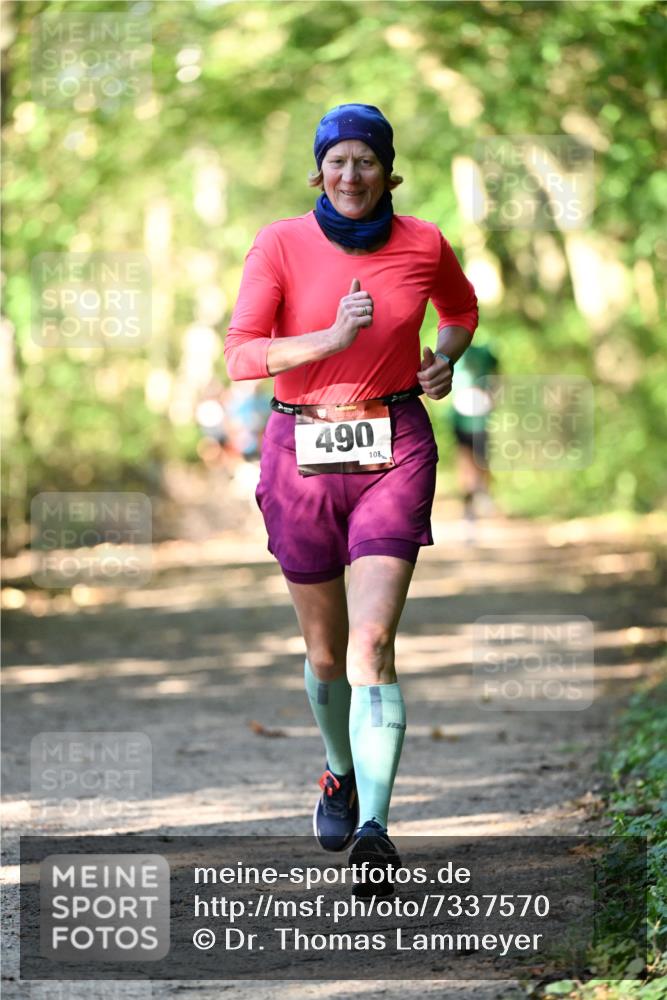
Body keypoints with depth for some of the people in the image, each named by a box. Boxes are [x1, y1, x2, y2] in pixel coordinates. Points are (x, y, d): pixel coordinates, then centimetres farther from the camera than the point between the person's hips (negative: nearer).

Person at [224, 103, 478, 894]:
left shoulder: (423, 244, -2)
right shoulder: (281, 244, -7)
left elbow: (461, 309, 20)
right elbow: (241, 356, -13)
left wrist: (444, 359, 0)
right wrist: (333, 338, -26)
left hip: (394, 451, -1)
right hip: (302, 452, 1)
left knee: (372, 643, -15)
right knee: (324, 650, 13)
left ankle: (374, 830, -21)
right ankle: (341, 776, 41)